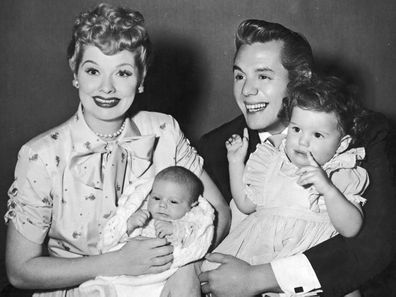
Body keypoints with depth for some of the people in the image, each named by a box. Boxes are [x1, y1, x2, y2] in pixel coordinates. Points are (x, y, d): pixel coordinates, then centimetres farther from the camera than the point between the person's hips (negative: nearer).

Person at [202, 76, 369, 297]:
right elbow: (246, 204, 20)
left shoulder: (343, 178, 2)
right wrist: (236, 161, 14)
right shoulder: (272, 163, 15)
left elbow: (352, 229, -10)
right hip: (259, 243, 3)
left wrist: (328, 189, -24)